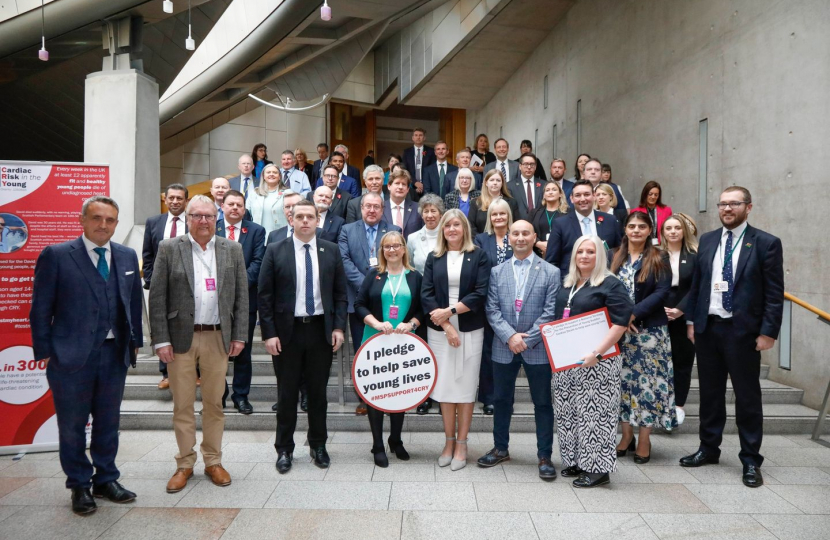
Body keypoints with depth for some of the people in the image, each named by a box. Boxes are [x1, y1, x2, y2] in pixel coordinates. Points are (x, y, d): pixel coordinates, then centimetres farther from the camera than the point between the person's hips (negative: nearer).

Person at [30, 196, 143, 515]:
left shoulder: (127, 256, 6)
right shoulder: (55, 256, -6)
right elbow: (41, 309, -4)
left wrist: (135, 341, 9)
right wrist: (44, 351, -6)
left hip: (115, 354, 4)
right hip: (71, 355, -3)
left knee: (108, 423, 15)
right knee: (72, 425, 9)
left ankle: (105, 479, 31)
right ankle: (79, 486, 26)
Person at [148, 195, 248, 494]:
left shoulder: (232, 250, 6)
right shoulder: (169, 249, 0)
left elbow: (241, 296, 6)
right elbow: (157, 298, -2)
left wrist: (239, 336, 0)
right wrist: (161, 340, -8)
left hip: (218, 338, 1)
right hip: (180, 337, -1)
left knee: (214, 402, 9)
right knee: (182, 404, 7)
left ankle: (213, 461, 22)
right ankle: (185, 464, 20)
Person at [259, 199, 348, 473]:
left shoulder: (331, 251, 4)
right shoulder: (275, 251, -1)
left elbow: (340, 293, 6)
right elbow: (265, 296, -2)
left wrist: (338, 327, -3)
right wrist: (269, 333, -8)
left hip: (321, 330, 2)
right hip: (287, 331, -1)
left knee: (318, 392, 12)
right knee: (287, 393, 8)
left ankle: (318, 445, 27)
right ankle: (284, 449, 22)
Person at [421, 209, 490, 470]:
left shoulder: (478, 256, 3)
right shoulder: (434, 258, 9)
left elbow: (481, 293, -7)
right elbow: (426, 294, 0)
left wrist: (451, 310, -14)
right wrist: (446, 326, -11)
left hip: (470, 330, -2)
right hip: (439, 330, 2)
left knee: (466, 386, 2)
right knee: (445, 385, 5)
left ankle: (461, 443, 13)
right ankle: (449, 441, 17)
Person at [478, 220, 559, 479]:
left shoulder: (551, 272, -1)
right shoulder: (497, 272, 7)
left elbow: (550, 312, -6)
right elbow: (492, 309, 0)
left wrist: (527, 339, -13)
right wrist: (510, 336, -13)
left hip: (537, 348, -2)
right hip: (504, 347, 3)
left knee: (542, 403, 6)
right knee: (502, 400, 13)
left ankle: (544, 455, 18)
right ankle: (501, 448, 29)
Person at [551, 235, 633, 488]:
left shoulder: (610, 285, -8)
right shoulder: (566, 284, 13)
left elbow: (621, 322, -15)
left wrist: (596, 352, -22)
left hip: (596, 361, -7)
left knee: (594, 412, -3)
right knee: (568, 412, 11)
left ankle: (598, 467, 8)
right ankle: (575, 460, 23)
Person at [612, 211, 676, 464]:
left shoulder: (659, 259, 0)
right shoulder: (615, 258, 8)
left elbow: (662, 292, -9)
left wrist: (633, 314, -17)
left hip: (650, 330, -2)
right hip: (619, 329, 3)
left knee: (648, 381, 0)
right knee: (623, 380, 7)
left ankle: (644, 439, 11)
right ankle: (626, 435, 18)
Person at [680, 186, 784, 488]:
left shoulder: (766, 243, -5)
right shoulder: (706, 240, 8)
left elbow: (774, 292, -7)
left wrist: (768, 332, -12)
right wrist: (691, 320, 7)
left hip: (743, 331, -4)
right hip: (707, 328, 4)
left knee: (747, 397, 5)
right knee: (710, 393, 14)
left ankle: (751, 461, 17)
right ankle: (709, 449, 28)